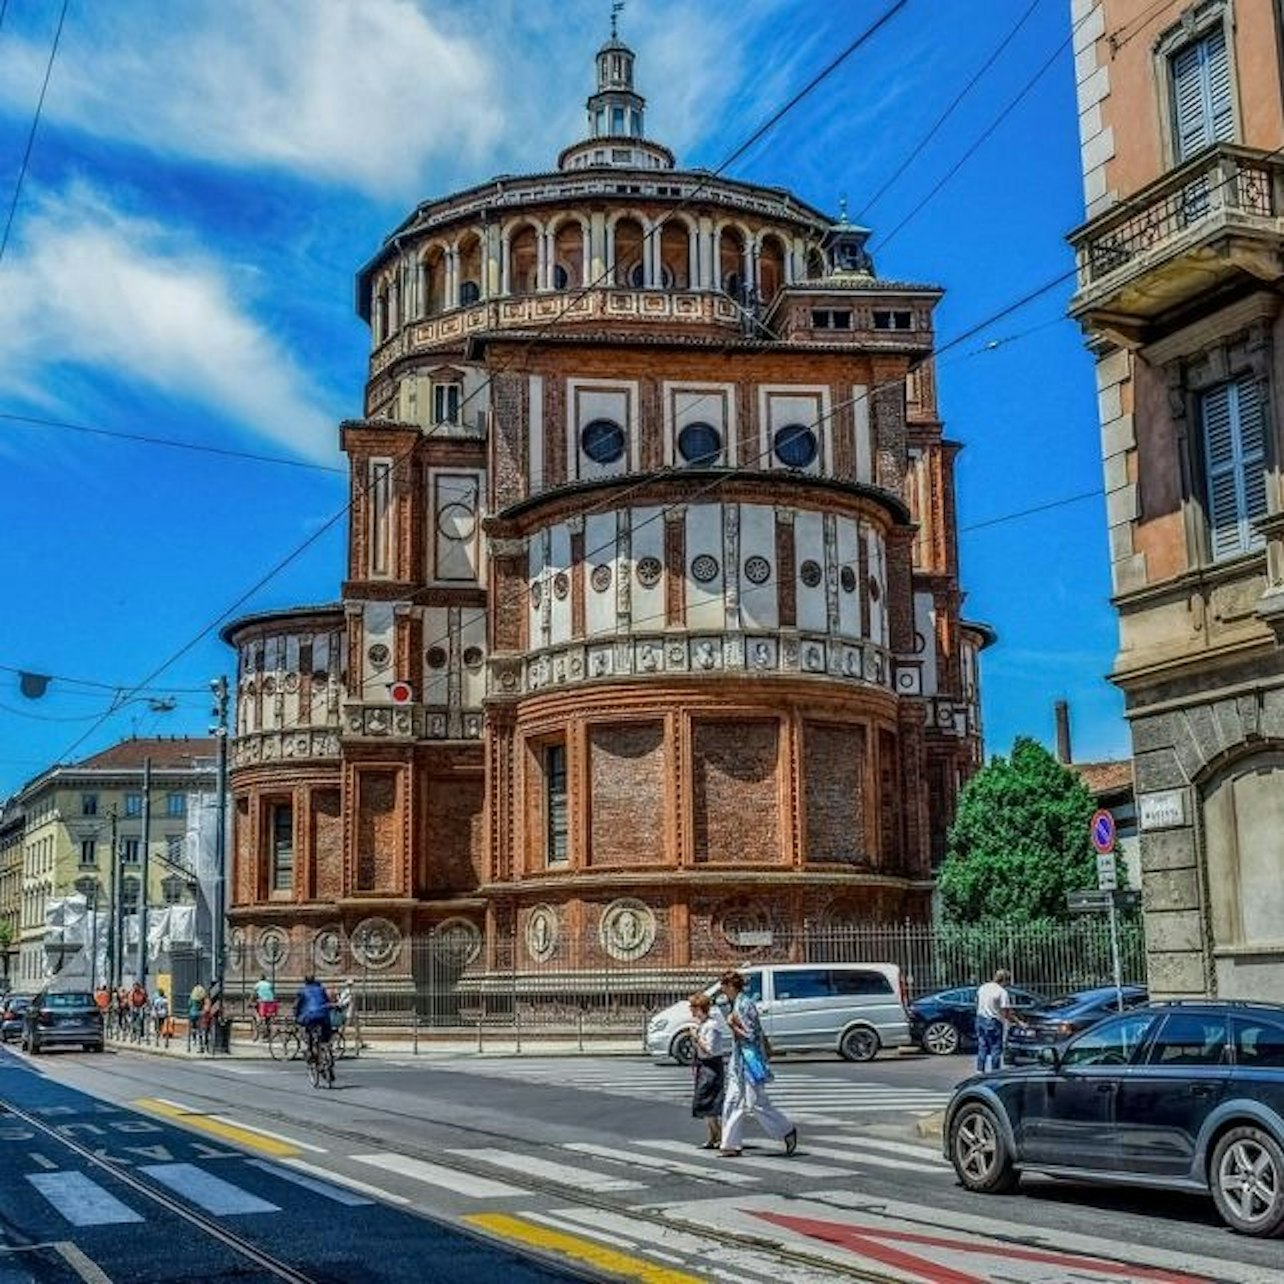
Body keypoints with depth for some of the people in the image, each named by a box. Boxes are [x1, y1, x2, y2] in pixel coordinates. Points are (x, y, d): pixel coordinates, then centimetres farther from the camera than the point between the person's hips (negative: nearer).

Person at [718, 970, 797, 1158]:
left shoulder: (744, 1005, -17)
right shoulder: (737, 1004, 12)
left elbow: (750, 1035, -20)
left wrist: (733, 1026, -14)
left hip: (750, 1060, -10)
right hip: (739, 1061, 10)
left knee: (757, 1103, -4)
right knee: (733, 1104, 8)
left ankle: (787, 1131, 10)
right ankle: (731, 1145, 10)